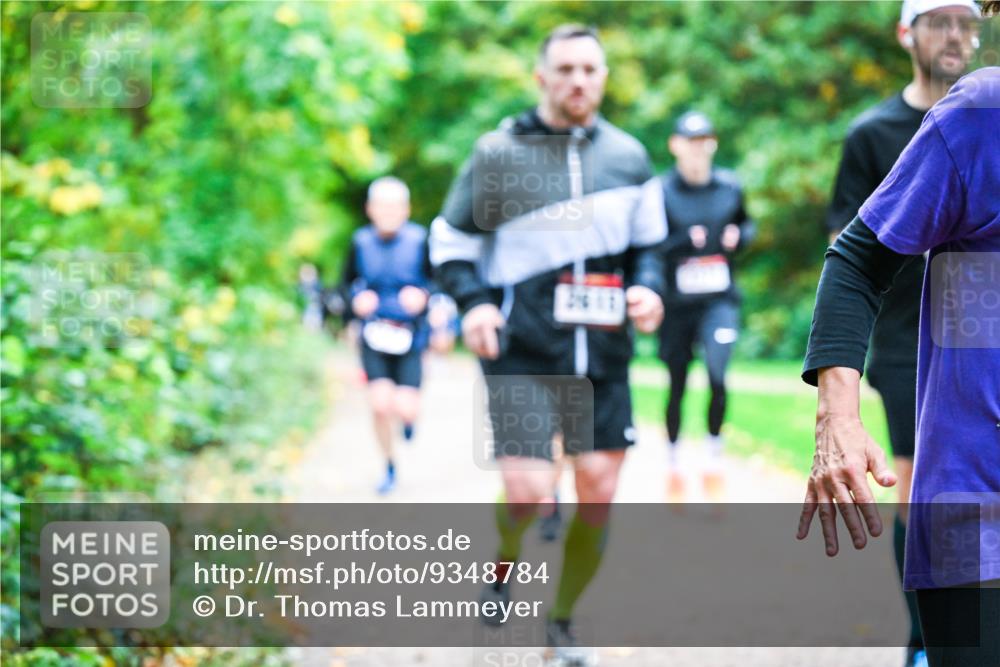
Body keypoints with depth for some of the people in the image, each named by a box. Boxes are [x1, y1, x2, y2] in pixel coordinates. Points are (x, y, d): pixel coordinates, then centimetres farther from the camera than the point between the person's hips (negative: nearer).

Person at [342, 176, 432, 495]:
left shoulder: (419, 240, -8)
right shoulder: (361, 242, -1)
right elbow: (349, 280, 15)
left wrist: (424, 294, -16)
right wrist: (357, 298, -5)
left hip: (409, 336, -1)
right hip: (374, 336, 1)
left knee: (405, 408, -13)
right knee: (380, 405, -11)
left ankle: (408, 417, 28)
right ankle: (389, 468, 12)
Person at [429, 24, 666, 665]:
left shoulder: (628, 156, 8)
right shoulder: (498, 152, -1)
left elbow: (648, 243, 18)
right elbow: (451, 239, 6)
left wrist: (648, 288, -3)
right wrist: (474, 302, -11)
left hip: (603, 354, 3)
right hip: (523, 353, -3)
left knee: (599, 496, 2)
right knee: (528, 491, -15)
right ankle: (505, 559, 22)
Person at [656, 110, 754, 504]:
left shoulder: (729, 187, 4)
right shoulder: (660, 191, -5)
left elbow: (746, 224, 21)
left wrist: (739, 236, -2)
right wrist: (684, 242, -20)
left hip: (720, 299, 1)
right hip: (676, 304, -1)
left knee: (718, 373, -20)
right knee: (677, 385, 9)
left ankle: (714, 457, -2)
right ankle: (673, 463, 29)